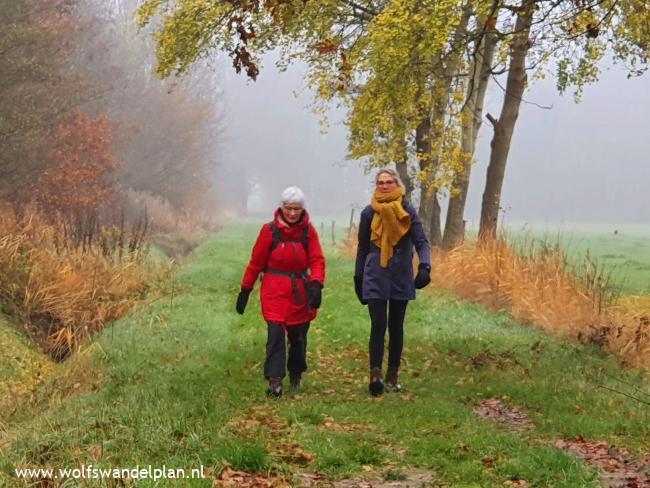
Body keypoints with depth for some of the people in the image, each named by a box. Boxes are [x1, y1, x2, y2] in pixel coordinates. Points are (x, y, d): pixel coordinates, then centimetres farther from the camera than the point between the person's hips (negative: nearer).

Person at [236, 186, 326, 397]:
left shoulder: (308, 231, 2)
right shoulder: (270, 230, -3)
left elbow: (317, 260, -4)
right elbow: (256, 262, 2)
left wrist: (316, 284, -21)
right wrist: (245, 290, 2)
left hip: (300, 291, 2)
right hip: (275, 291, -2)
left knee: (298, 336, 11)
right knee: (275, 333, -14)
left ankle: (296, 376, 32)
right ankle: (275, 380, -11)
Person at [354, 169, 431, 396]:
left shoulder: (408, 211, 1)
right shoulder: (369, 213, 4)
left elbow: (421, 242, -4)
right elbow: (363, 247, 11)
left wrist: (424, 266, -21)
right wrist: (358, 278, 12)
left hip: (401, 277, 1)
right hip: (375, 278, -1)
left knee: (396, 327, 7)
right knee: (378, 325, -12)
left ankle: (392, 375, 15)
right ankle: (375, 374, -16)